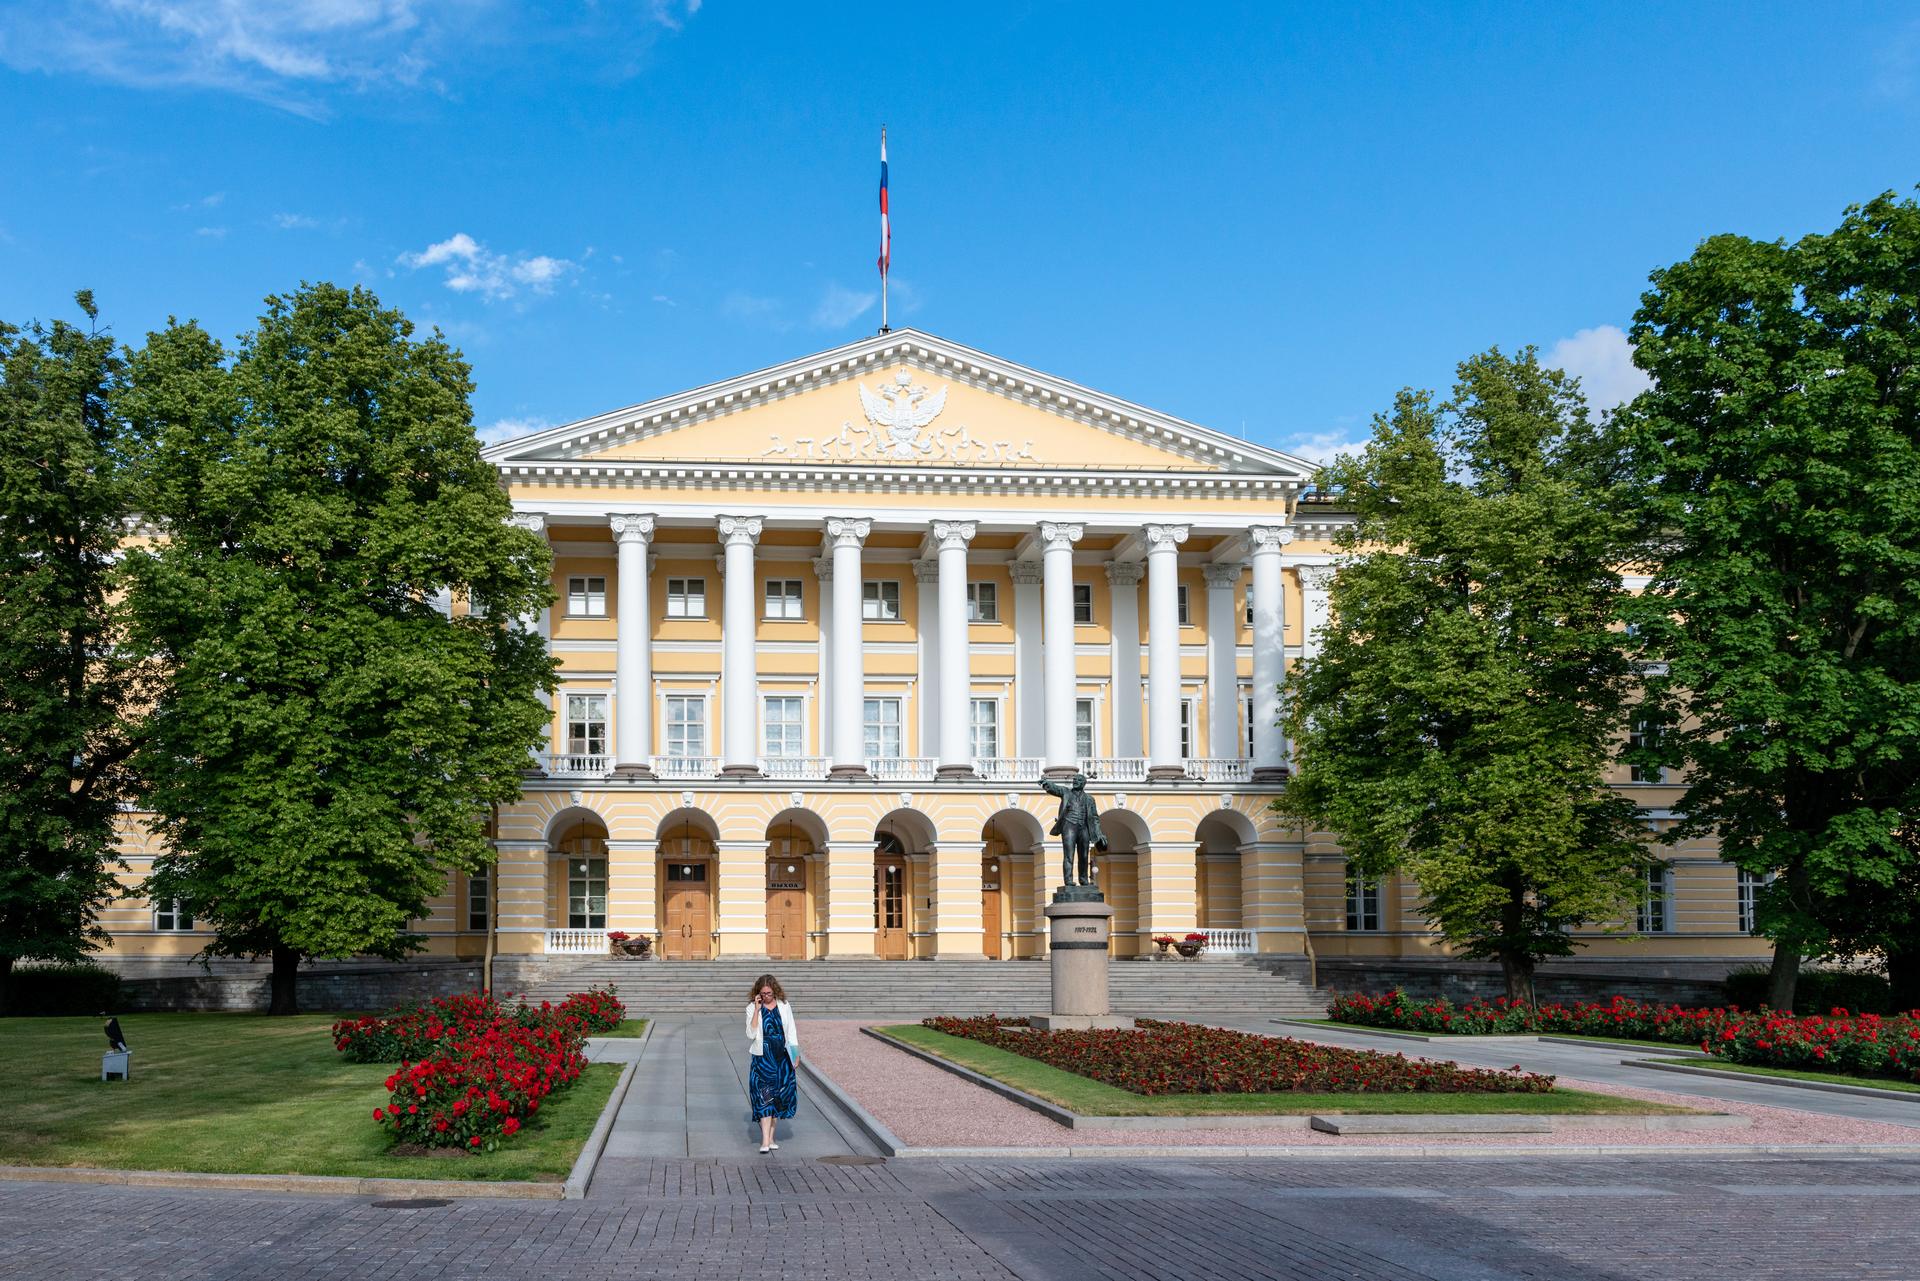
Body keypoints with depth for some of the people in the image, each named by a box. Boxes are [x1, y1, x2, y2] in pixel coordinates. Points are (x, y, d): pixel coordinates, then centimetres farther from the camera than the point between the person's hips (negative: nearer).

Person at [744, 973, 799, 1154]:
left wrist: (795, 1054, 4)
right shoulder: (752, 1008, -2)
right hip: (762, 1057, -3)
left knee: (778, 1098, 6)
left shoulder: (784, 1006, 4)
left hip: (782, 1057, 3)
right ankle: (765, 1141, -16)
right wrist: (757, 1009, -16)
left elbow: (791, 1031, 10)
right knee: (764, 1098, -11)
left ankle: (770, 1137, 17)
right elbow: (751, 1034, -11)